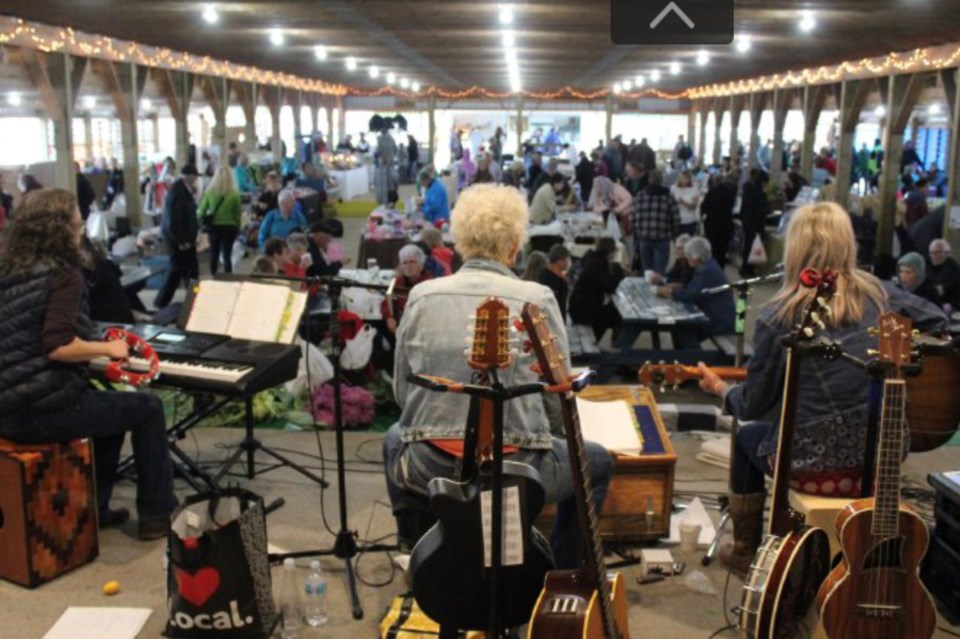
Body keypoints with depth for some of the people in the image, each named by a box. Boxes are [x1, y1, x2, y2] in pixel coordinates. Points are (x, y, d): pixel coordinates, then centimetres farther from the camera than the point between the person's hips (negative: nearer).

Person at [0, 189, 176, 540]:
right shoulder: (63, 275, -13)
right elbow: (58, 346, -25)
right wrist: (108, 348, -10)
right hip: (45, 409, -9)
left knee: (110, 403, 29)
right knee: (148, 408, 10)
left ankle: (93, 508, 32)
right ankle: (156, 515, 15)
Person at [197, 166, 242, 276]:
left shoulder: (210, 191, -5)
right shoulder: (234, 194, -12)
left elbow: (202, 210, 0)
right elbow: (238, 214, -6)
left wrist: (203, 222, 13)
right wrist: (238, 228, 5)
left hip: (214, 226, 2)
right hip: (229, 227, -2)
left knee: (214, 254, 14)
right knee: (227, 254, 3)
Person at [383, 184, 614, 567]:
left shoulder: (422, 296, -1)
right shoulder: (537, 299, -7)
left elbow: (401, 392, 6)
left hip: (427, 469, 3)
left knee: (395, 438, 38)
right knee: (598, 463, 26)